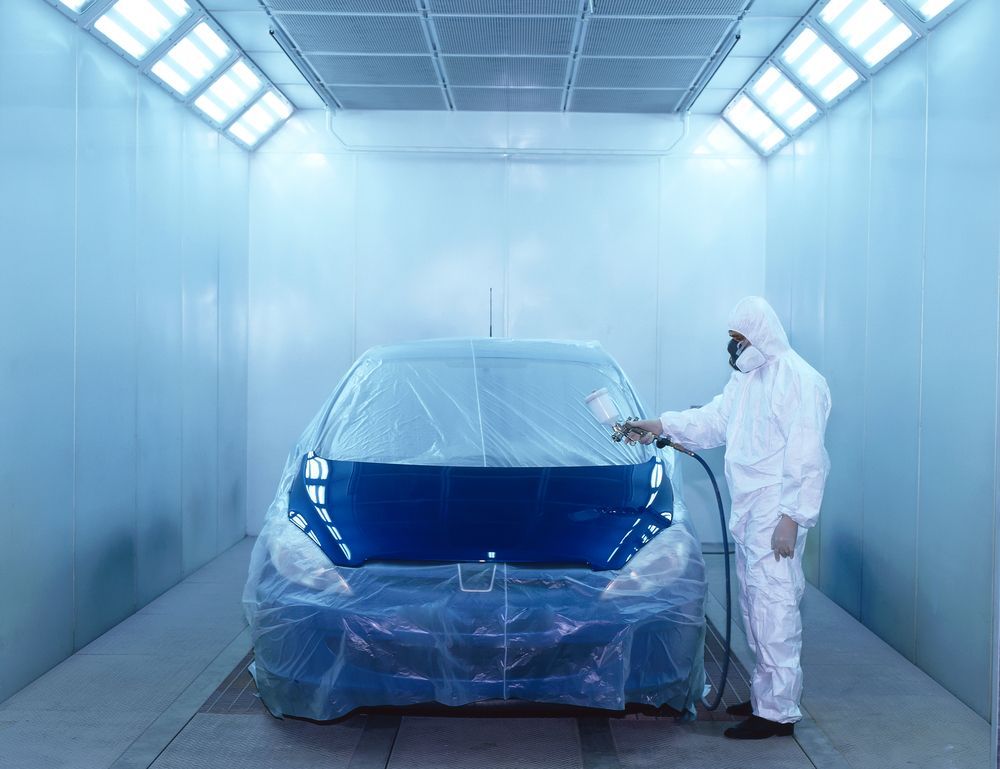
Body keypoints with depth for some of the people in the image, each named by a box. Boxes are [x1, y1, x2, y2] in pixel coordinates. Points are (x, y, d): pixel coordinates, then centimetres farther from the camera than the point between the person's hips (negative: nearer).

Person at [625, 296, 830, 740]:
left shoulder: (798, 380, -14)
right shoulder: (745, 377, 15)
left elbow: (807, 458, -18)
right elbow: (715, 419, 22)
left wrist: (792, 518, -20)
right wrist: (662, 425, 11)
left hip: (776, 513, -9)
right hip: (747, 511, 9)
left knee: (774, 607, -7)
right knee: (754, 606, 15)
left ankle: (778, 712, 0)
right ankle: (764, 695, 26)